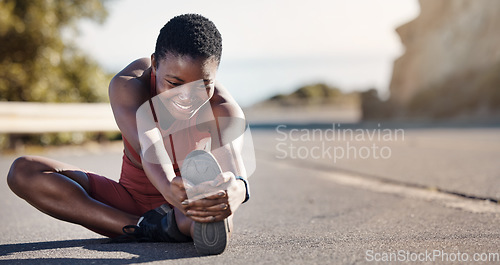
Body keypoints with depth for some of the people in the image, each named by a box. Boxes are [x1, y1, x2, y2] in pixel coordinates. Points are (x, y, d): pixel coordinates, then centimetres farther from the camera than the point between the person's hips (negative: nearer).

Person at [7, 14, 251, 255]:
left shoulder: (223, 109, -22)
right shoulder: (127, 86, -24)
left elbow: (232, 165, -43)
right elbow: (148, 145, -44)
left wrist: (236, 190, -70)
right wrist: (168, 186, -68)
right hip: (130, 198, 4)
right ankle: (142, 227, -31)